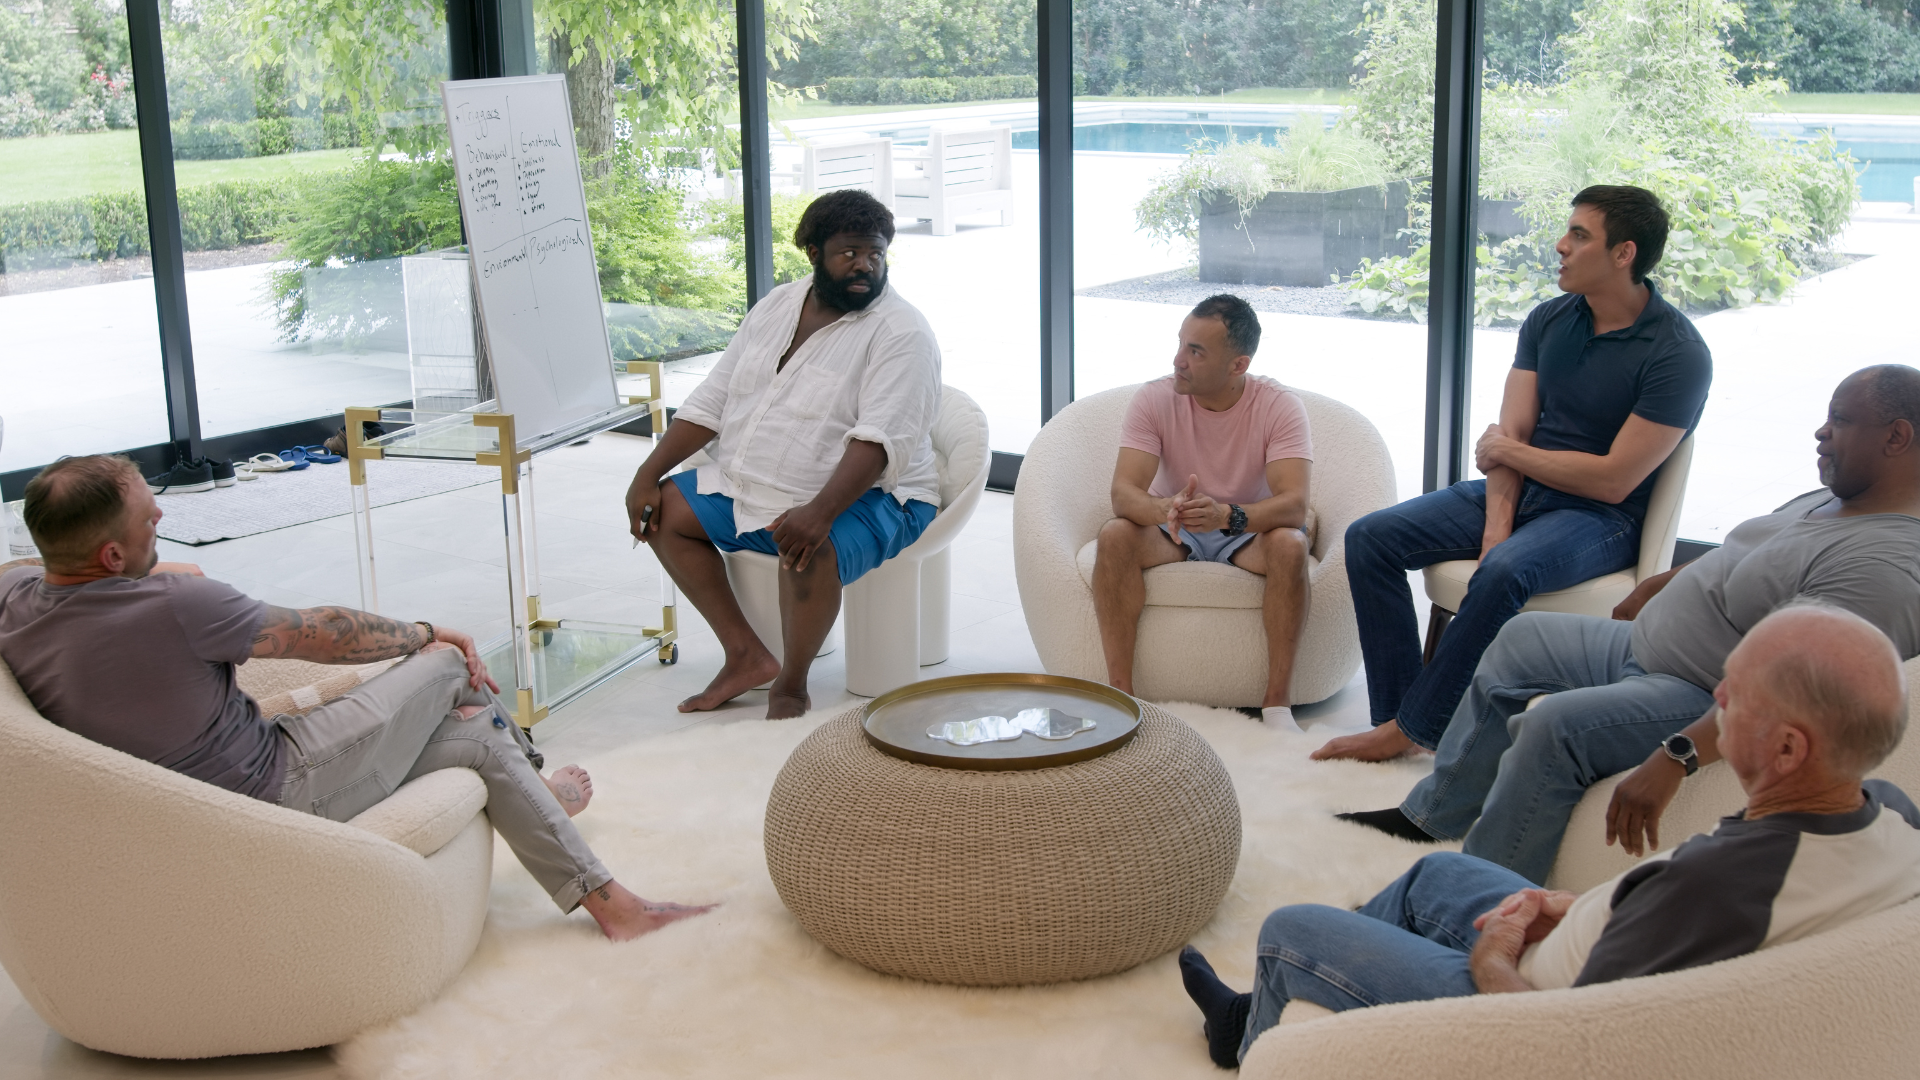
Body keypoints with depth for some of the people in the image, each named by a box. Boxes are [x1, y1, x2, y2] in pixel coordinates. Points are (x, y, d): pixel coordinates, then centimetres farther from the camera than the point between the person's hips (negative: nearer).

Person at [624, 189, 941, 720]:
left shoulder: (901, 332, -14)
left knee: (810, 551, -36)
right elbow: (711, 401, 9)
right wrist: (647, 473, 0)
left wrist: (820, 513, -40)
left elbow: (880, 441, -26)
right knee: (664, 510, 0)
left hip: (865, 497, -8)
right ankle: (747, 655, 2)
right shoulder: (778, 305, 8)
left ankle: (791, 686, -10)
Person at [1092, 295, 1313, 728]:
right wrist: (1164, 508, -47)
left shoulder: (1280, 406, -17)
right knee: (1114, 535, -30)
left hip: (1248, 529, -1)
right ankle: (1119, 691, -25)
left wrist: (1228, 514, -48)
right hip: (1172, 529, 1)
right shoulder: (1154, 399, -14)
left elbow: (1294, 504, -29)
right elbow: (1123, 493, -23)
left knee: (1290, 544, -34)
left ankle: (1277, 701, -25)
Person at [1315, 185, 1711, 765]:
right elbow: (1509, 434, 1)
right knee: (1370, 537, -10)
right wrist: (1497, 523, -15)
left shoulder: (1678, 354, -15)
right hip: (1521, 492, 7)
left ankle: (1411, 728, -22)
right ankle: (1394, 714, -13)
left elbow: (1613, 480, -18)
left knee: (1503, 572, -37)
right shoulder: (1548, 320, 6)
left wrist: (1506, 451, -7)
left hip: (1600, 518, -7)